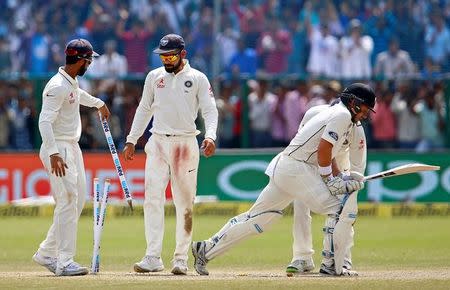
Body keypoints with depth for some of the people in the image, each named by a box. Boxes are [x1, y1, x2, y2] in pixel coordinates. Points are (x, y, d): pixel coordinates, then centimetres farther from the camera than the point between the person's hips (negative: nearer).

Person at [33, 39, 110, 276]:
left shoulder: (72, 82, 12)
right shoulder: (57, 86, -19)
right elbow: (45, 121, -26)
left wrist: (98, 103, 56)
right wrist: (53, 154, -34)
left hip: (73, 148, 10)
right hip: (59, 148, -10)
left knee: (77, 201, 11)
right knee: (68, 202, -13)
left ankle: (46, 253, 18)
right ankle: (64, 262, -13)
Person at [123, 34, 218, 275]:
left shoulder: (197, 78, 1)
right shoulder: (154, 77, 10)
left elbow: (210, 110, -4)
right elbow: (144, 109, 18)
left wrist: (210, 136, -21)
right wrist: (132, 139, 13)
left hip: (185, 144, -2)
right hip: (157, 143, 2)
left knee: (185, 204, 0)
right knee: (152, 199, -8)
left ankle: (181, 258, 6)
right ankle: (153, 257, -11)